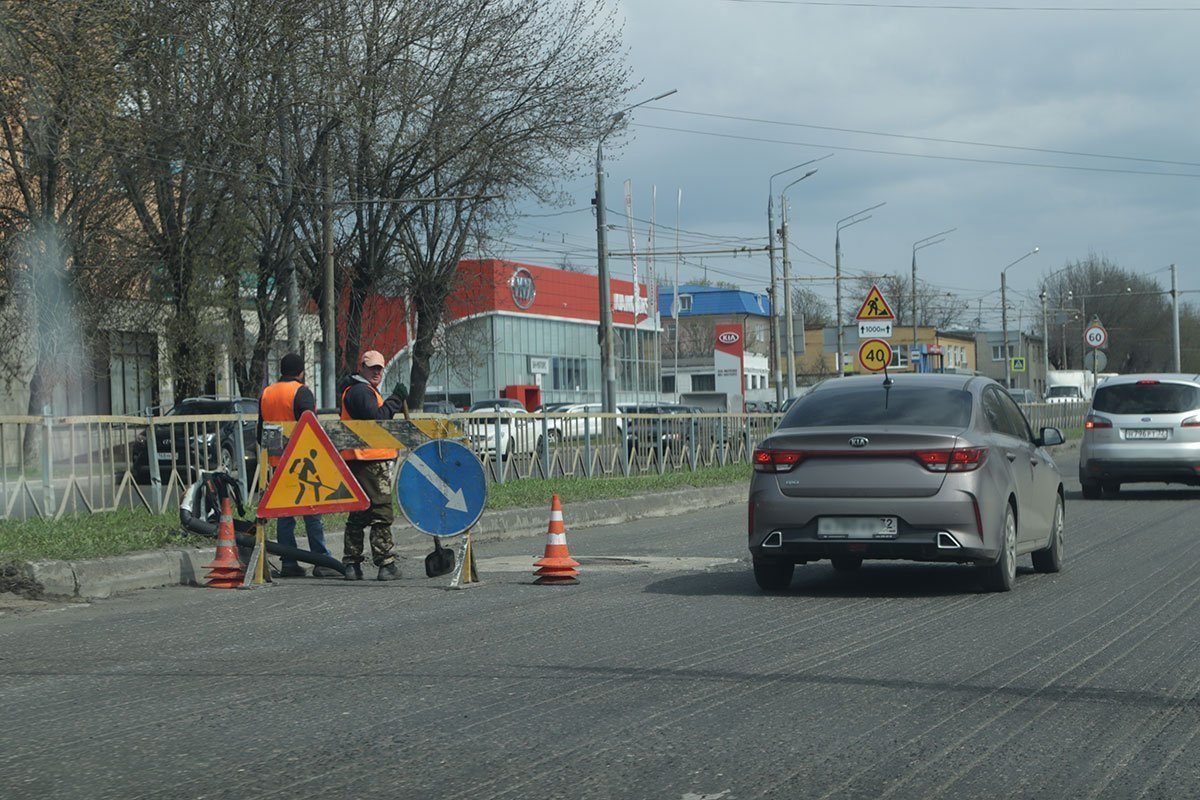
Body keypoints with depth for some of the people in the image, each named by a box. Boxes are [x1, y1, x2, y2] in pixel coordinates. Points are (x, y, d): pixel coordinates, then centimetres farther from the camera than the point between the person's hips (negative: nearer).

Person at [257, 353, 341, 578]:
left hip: (277, 461, 6)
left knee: (284, 513, 8)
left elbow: (261, 432, 17)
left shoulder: (266, 394, 12)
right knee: (312, 511, -4)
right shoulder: (302, 392, -9)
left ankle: (289, 563, 6)